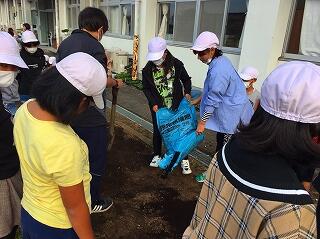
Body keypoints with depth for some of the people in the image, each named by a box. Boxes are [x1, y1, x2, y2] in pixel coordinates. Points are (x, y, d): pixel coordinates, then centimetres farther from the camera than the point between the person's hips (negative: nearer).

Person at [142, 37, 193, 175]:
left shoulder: (176, 64, -12)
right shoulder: (147, 70, -9)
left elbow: (186, 79, 2)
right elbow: (146, 88, -1)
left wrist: (187, 92, -13)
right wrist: (153, 103, -12)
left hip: (176, 105, -1)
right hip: (158, 106, 1)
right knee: (157, 131, 14)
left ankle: (184, 159, 19)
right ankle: (157, 155, 35)